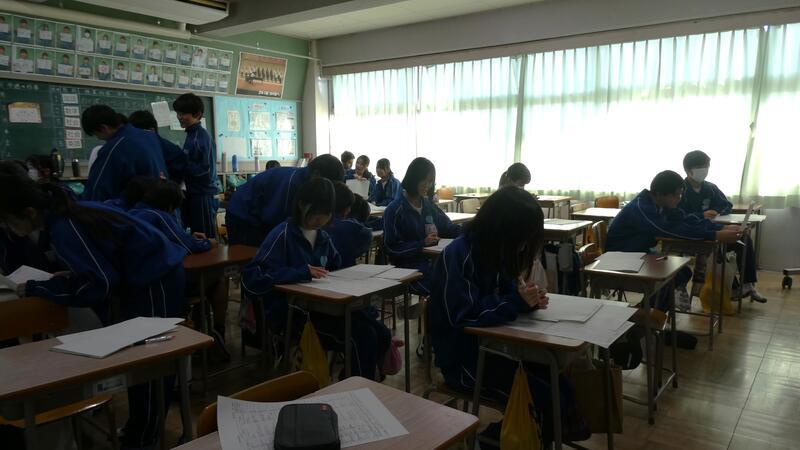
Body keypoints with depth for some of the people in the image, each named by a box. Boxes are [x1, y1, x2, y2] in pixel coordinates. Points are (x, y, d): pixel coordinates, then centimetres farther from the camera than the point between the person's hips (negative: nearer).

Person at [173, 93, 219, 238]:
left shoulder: (201, 136, -14)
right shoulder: (191, 134, 12)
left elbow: (203, 168, -19)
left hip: (203, 195, -9)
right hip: (194, 194, 9)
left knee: (206, 237, -2)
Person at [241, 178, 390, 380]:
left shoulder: (323, 237, 11)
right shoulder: (283, 235, -12)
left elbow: (337, 268, 28)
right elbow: (250, 279, -22)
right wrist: (301, 273, -29)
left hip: (322, 306, 8)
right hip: (291, 313, -7)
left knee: (382, 335, -10)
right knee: (362, 337, -21)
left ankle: (353, 380, 13)